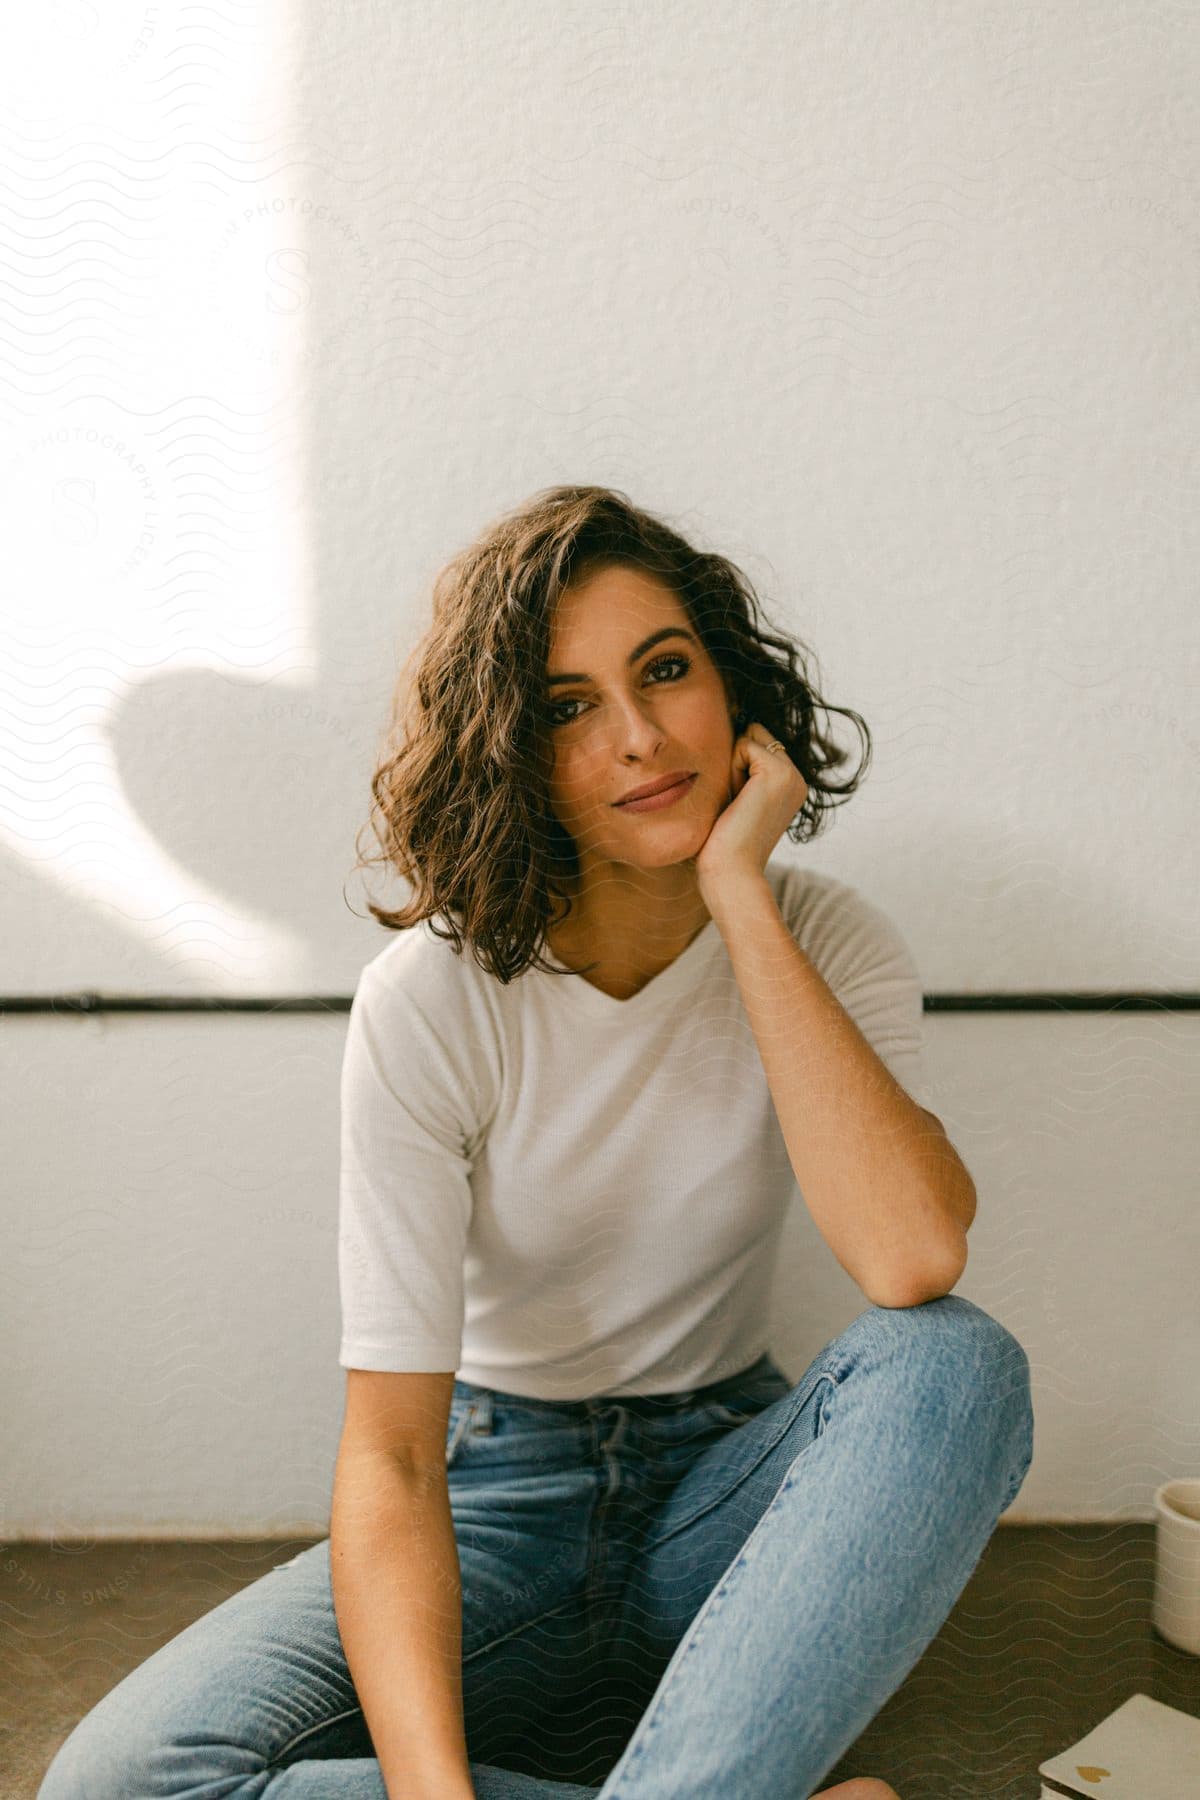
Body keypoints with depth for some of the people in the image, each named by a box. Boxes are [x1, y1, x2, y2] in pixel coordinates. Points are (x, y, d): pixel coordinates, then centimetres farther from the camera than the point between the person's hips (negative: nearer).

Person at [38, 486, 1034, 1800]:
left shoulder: (827, 945, -9)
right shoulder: (433, 1000, -16)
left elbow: (912, 1259, -30)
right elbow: (389, 1450, -20)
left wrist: (740, 897, -27)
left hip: (727, 1493, 1)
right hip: (499, 1493, 0)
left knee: (958, 1364, -30)